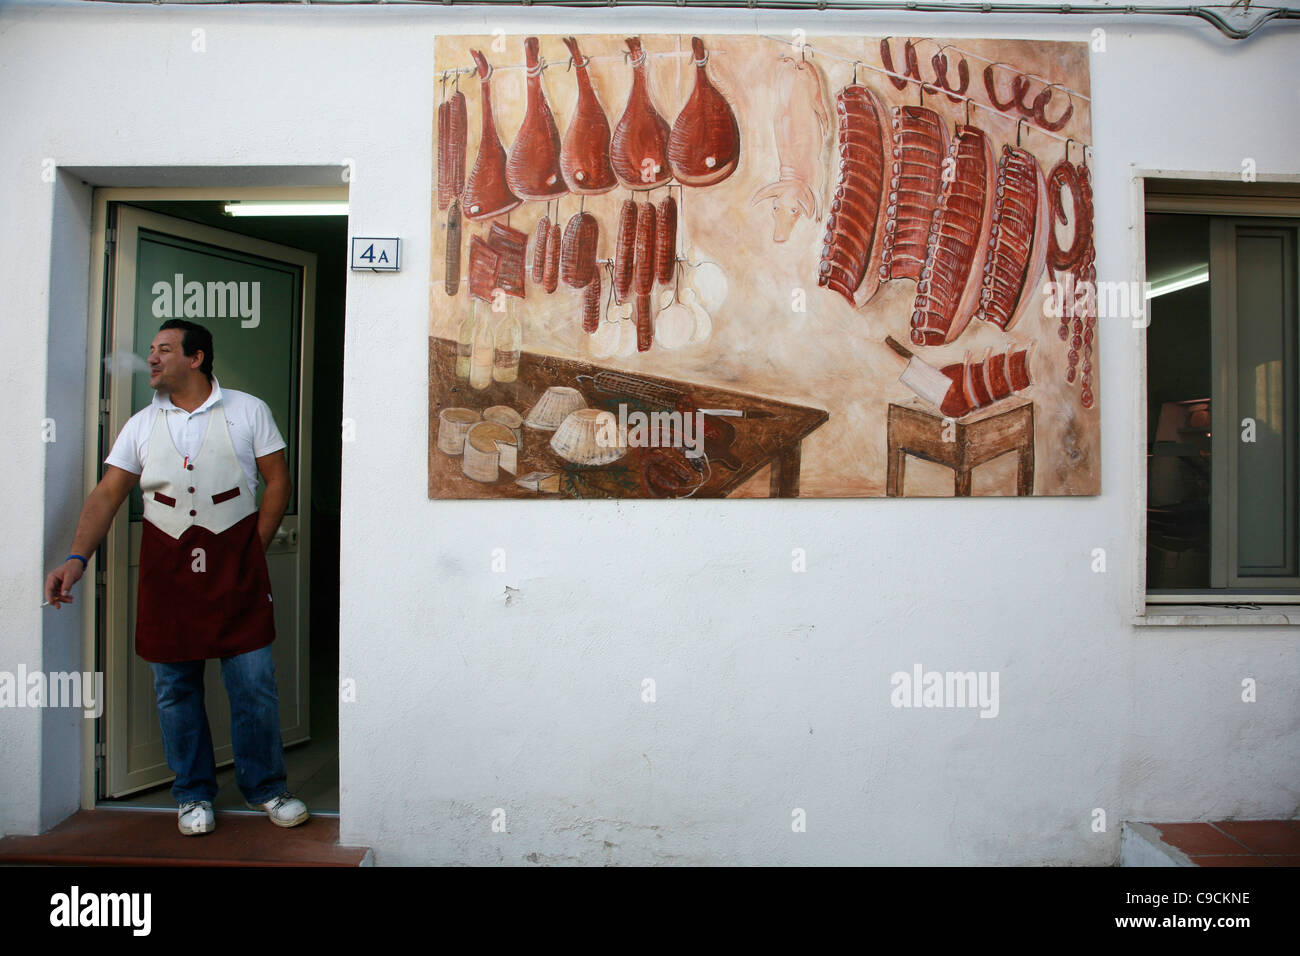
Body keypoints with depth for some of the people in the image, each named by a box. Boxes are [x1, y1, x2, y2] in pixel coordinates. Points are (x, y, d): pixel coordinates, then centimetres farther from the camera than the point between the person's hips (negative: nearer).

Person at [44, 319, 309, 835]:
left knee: (253, 684, 1)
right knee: (175, 687, 9)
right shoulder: (142, 424, 9)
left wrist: (253, 551, -3)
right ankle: (194, 794, 26)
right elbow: (107, 493, 3)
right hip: (166, 570, 3)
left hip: (235, 570, -2)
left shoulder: (248, 410, 2)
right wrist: (77, 557, -10)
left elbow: (277, 480, 2)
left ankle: (263, 787, 19)